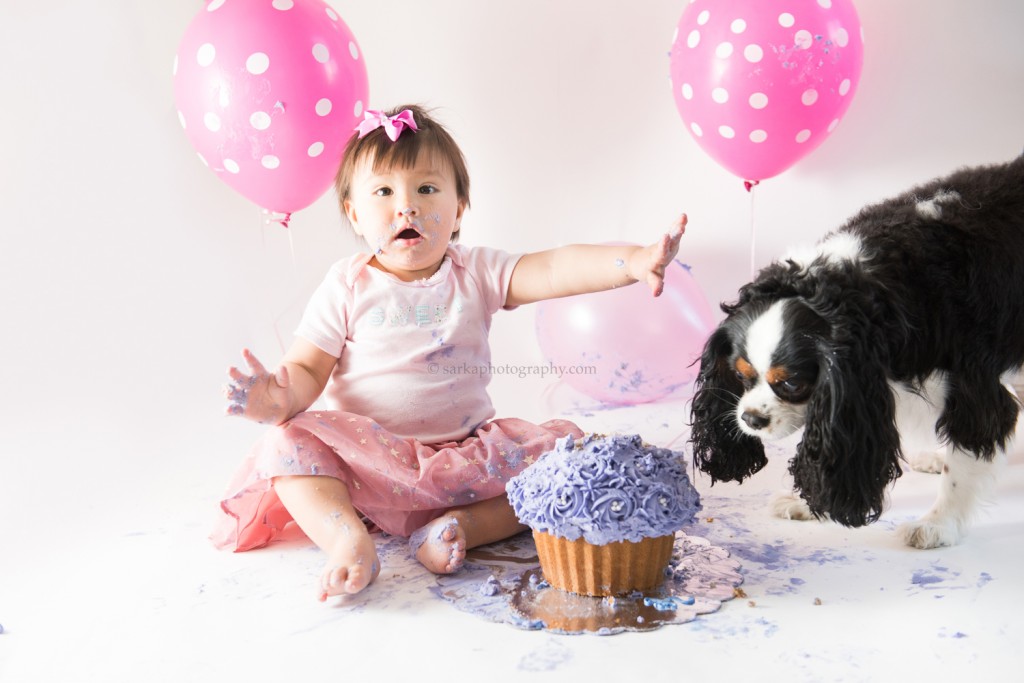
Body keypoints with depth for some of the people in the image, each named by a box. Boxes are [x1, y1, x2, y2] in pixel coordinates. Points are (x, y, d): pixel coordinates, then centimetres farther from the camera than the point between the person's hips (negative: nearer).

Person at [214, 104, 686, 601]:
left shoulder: (477, 274, 0)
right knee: (289, 444, -23)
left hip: (466, 455, 2)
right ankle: (347, 537, -33)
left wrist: (632, 261, -33)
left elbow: (553, 270, -16)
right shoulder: (347, 288, -2)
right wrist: (282, 397, -28)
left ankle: (467, 525, -25)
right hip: (369, 459, -1)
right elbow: (307, 368, -3)